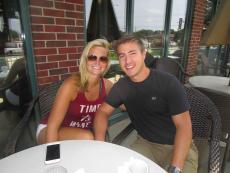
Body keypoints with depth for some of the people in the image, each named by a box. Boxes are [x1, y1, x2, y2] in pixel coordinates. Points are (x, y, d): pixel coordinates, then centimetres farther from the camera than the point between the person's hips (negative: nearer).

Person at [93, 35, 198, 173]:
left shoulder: (169, 83, -18)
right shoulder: (122, 85, -4)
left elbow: (184, 126, -19)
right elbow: (103, 111, 0)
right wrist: (99, 143, -18)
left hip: (178, 147, -2)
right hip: (146, 144, 3)